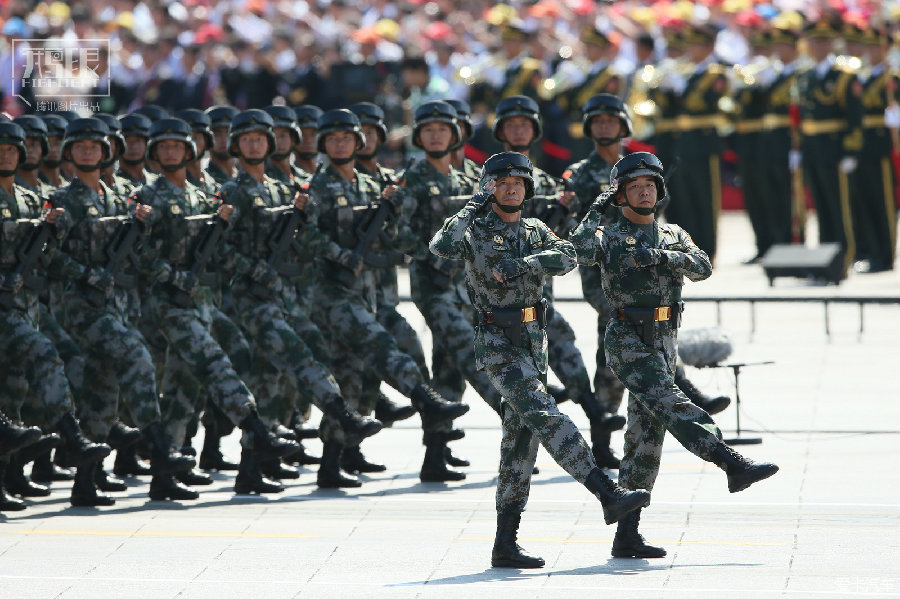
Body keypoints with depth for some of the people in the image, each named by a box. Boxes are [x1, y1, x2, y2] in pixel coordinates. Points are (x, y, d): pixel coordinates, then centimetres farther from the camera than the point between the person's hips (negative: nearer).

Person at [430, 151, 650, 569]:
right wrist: (474, 204, -16)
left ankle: (505, 545, 7)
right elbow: (441, 247, -24)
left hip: (534, 343, 6)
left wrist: (522, 264, -22)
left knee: (522, 441, 5)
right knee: (546, 417, -20)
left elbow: (566, 257, -8)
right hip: (498, 345, -6)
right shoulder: (476, 231, -2)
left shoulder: (536, 232, 13)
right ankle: (609, 494, -26)